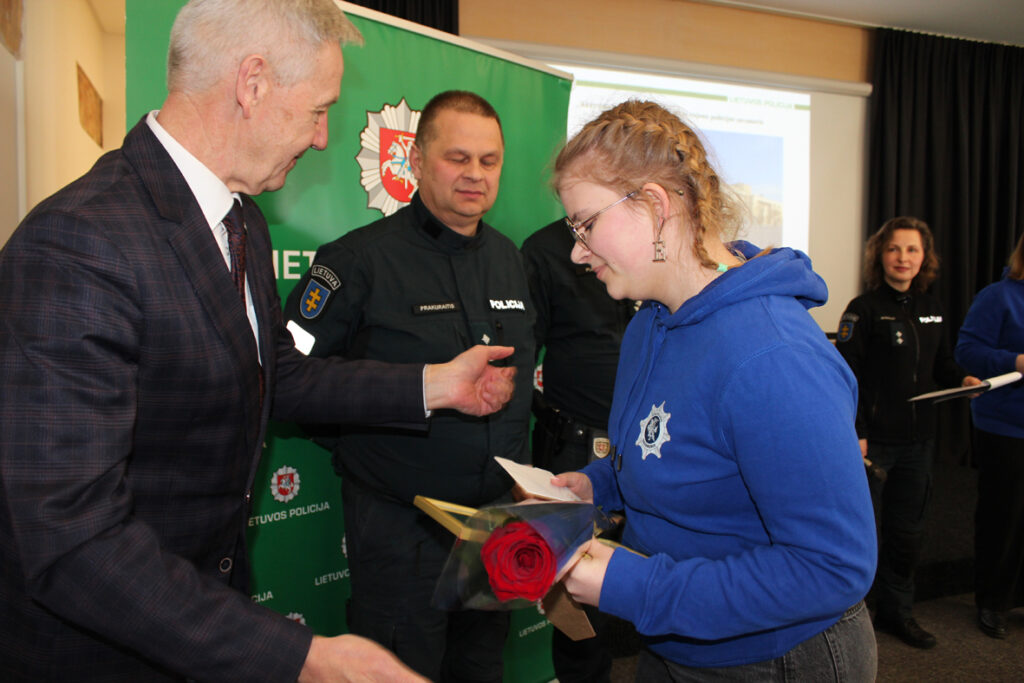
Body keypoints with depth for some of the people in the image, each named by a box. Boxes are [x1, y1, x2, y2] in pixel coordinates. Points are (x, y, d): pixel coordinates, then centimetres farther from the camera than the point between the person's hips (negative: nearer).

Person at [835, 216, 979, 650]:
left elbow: (941, 366, 20)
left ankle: (896, 611, 33)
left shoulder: (930, 308, 11)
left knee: (908, 529, 16)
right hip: (873, 440, -6)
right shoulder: (864, 309, -8)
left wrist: (963, 380, -2)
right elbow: (846, 376, -12)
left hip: (918, 439, 6)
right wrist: (855, 433, -18)